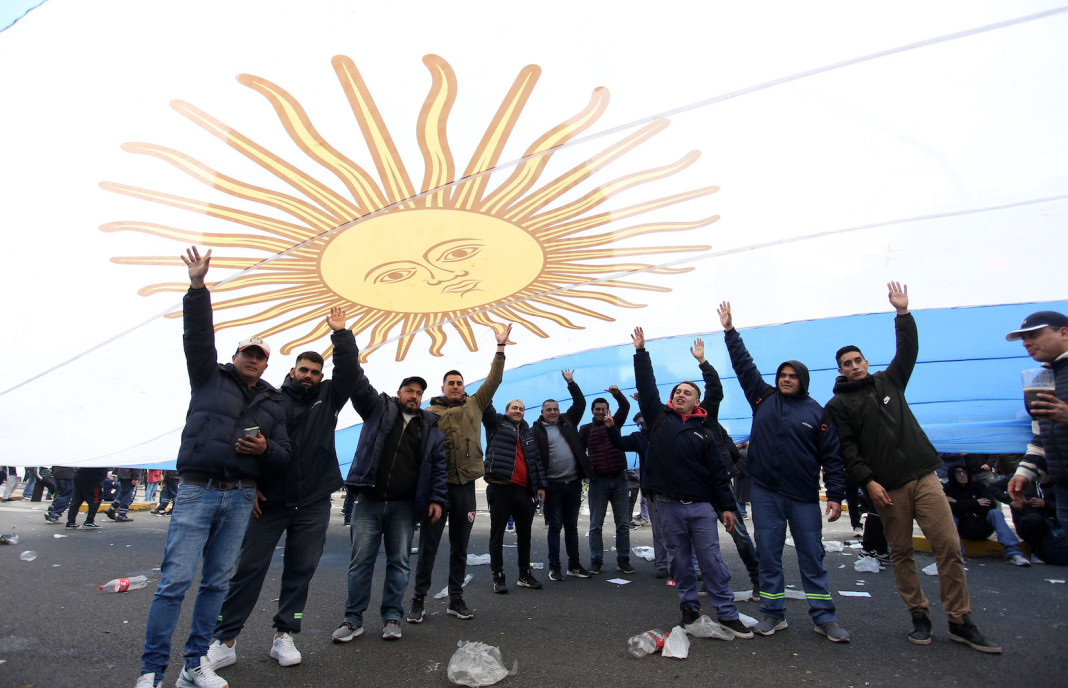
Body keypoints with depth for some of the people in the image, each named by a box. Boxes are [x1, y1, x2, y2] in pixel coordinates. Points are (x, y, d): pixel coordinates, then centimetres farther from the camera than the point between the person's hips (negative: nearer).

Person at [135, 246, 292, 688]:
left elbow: (282, 458, 12)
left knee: (216, 581, 8)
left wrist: (265, 449, -10)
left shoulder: (273, 404, 14)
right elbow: (198, 335, -6)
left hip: (240, 498, 3)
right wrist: (198, 287, -17)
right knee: (175, 580, -6)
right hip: (197, 490, -3)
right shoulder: (210, 379, 9)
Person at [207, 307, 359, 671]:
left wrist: (340, 333, -9)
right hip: (270, 501, -2)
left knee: (301, 570, 8)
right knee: (249, 568, 3)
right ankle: (224, 639, 17)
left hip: (314, 504, 2)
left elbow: (349, 371, -5)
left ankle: (284, 635, 21)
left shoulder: (329, 398, 8)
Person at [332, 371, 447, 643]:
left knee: (399, 562, 7)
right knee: (361, 560, 5)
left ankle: (392, 616, 21)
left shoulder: (431, 427, 9)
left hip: (404, 506, 1)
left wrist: (437, 499, -1)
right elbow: (358, 384, -4)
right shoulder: (379, 408, 7)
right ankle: (353, 619, 19)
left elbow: (439, 466, 7)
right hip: (368, 501, -1)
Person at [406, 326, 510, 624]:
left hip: (465, 486, 3)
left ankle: (456, 599, 25)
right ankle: (418, 600, 19)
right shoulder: (431, 413, 0)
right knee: (428, 545, 5)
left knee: (460, 546, 13)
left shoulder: (474, 405, 10)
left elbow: (494, 379, 8)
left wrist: (501, 346, 5)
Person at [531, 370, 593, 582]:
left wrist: (571, 383, 8)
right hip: (553, 485, -4)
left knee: (572, 526, 13)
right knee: (555, 526, 4)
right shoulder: (537, 430, -2)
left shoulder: (567, 421, 10)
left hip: (573, 483, 4)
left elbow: (580, 403, 15)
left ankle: (574, 565, 23)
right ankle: (554, 567, 15)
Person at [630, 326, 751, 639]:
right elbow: (646, 386, -1)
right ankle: (689, 608, 25)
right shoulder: (659, 418, 5)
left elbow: (717, 472, 6)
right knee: (680, 561, 11)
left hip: (701, 506, 0)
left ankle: (727, 614, 15)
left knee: (712, 560, 4)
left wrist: (727, 505, 2)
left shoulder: (703, 434, 6)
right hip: (668, 505, 0)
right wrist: (640, 351, -4)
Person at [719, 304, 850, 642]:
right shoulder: (763, 398, 6)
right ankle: (773, 614, 20)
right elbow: (744, 365, 7)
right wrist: (730, 331, 6)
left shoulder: (816, 412, 1)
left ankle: (824, 618, 20)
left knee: (812, 557, 8)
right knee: (768, 555, 8)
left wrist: (836, 495, -4)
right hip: (765, 493, 1)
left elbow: (831, 457, 1)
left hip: (804, 497, -1)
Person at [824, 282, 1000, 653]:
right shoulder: (838, 405, 2)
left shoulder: (888, 381, 15)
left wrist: (903, 314, 0)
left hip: (924, 476, 3)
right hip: (886, 487, -2)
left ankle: (960, 622, 10)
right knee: (901, 553, 4)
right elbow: (847, 448, -4)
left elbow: (908, 350, 8)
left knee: (949, 546, -2)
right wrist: (868, 481, -13)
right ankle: (920, 616, 18)